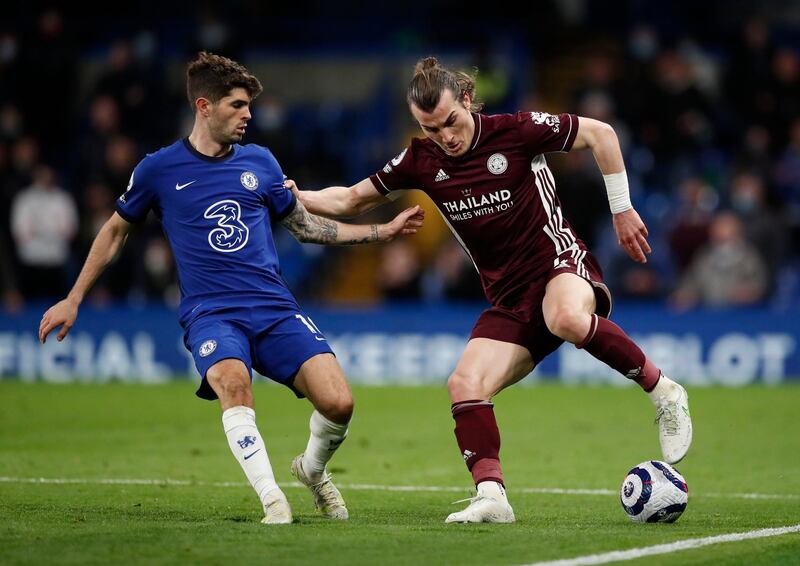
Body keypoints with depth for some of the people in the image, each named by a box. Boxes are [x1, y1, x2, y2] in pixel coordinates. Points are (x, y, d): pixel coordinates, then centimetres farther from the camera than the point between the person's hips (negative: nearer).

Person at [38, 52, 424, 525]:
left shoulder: (259, 162, 11)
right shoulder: (159, 170, 4)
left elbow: (304, 225, 23)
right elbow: (117, 230, 18)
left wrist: (383, 232, 17)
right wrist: (73, 300, 19)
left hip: (275, 308, 3)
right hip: (210, 312, -3)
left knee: (338, 402, -16)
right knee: (232, 380, -37)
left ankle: (313, 470, 16)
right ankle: (272, 499, -33)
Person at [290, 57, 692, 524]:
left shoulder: (516, 131, -11)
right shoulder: (421, 161, 2)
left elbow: (600, 134, -2)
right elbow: (353, 200, 13)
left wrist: (622, 210, -1)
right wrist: (295, 197, -4)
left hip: (560, 262, -5)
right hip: (510, 299, 5)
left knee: (568, 320, -41)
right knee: (465, 384, -17)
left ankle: (662, 391, -22)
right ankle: (491, 496, -14)